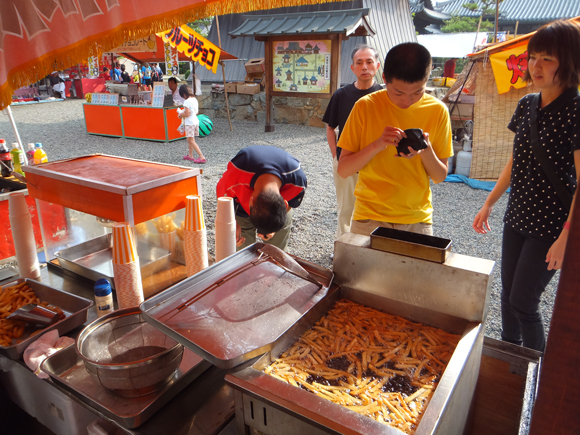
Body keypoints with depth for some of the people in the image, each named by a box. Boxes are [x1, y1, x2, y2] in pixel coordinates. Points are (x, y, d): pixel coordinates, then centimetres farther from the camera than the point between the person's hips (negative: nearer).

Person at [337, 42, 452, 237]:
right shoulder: (366, 106, -8)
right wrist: (377, 145, -23)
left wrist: (426, 150, -17)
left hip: (417, 221, 2)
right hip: (369, 220, -1)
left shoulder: (437, 111, -2)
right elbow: (343, 169, -9)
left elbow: (440, 176, 2)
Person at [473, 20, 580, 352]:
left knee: (523, 302, -1)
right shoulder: (527, 105, 6)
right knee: (508, 292, 16)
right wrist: (489, 204, 13)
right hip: (517, 217, 7)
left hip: (550, 225, -6)